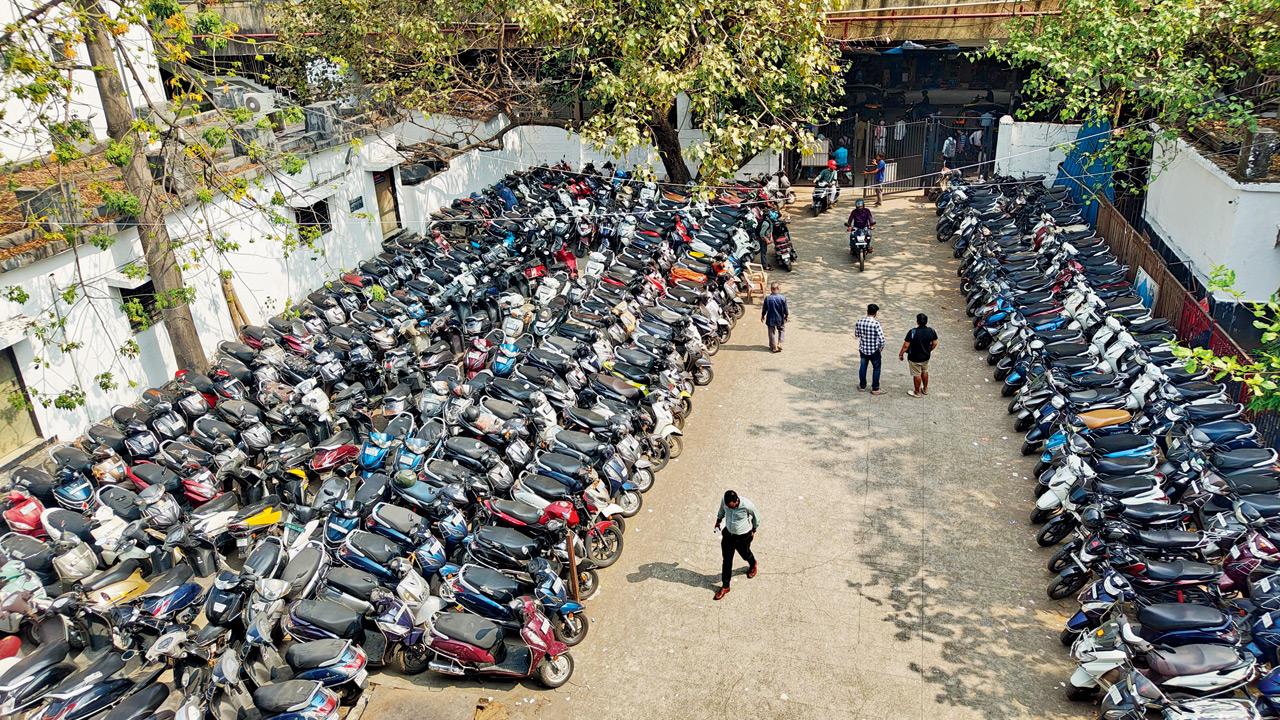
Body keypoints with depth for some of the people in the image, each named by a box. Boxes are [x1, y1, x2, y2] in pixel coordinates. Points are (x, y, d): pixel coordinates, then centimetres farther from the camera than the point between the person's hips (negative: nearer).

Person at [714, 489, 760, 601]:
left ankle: (753, 565, 61)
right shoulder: (724, 501, -24)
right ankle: (725, 586, 26)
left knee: (745, 554, 25)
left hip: (743, 536, -3)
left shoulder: (747, 505, -34)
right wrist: (718, 520, 18)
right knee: (727, 560, 10)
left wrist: (753, 530, 1)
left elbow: (756, 516, -13)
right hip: (728, 534, 3)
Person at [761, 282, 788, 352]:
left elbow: (764, 309, -4)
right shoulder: (783, 298, -13)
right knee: (781, 331, 23)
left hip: (771, 319, -1)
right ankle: (779, 344, 19)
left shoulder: (767, 298, -13)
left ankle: (774, 347, 11)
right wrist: (786, 316, 11)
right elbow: (785, 309, -5)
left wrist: (763, 316, 13)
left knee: (772, 333, 9)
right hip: (780, 319, 1)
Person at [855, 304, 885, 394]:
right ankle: (875, 389, 20)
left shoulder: (859, 322, -10)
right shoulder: (876, 324, -24)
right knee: (876, 368, 14)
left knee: (863, 367, 21)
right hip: (874, 351, -4)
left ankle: (862, 385, 35)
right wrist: (881, 347, -4)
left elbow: (856, 335, 4)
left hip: (863, 349, 4)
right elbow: (881, 339, -22)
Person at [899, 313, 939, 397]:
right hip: (926, 356, 5)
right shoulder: (931, 331, -12)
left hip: (914, 358, -5)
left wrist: (901, 354, -6)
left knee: (917, 374, 12)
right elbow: (935, 344, 0)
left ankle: (917, 392, 28)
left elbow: (906, 345, -22)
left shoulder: (912, 332, -27)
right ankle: (925, 389, 42)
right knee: (925, 372, 26)